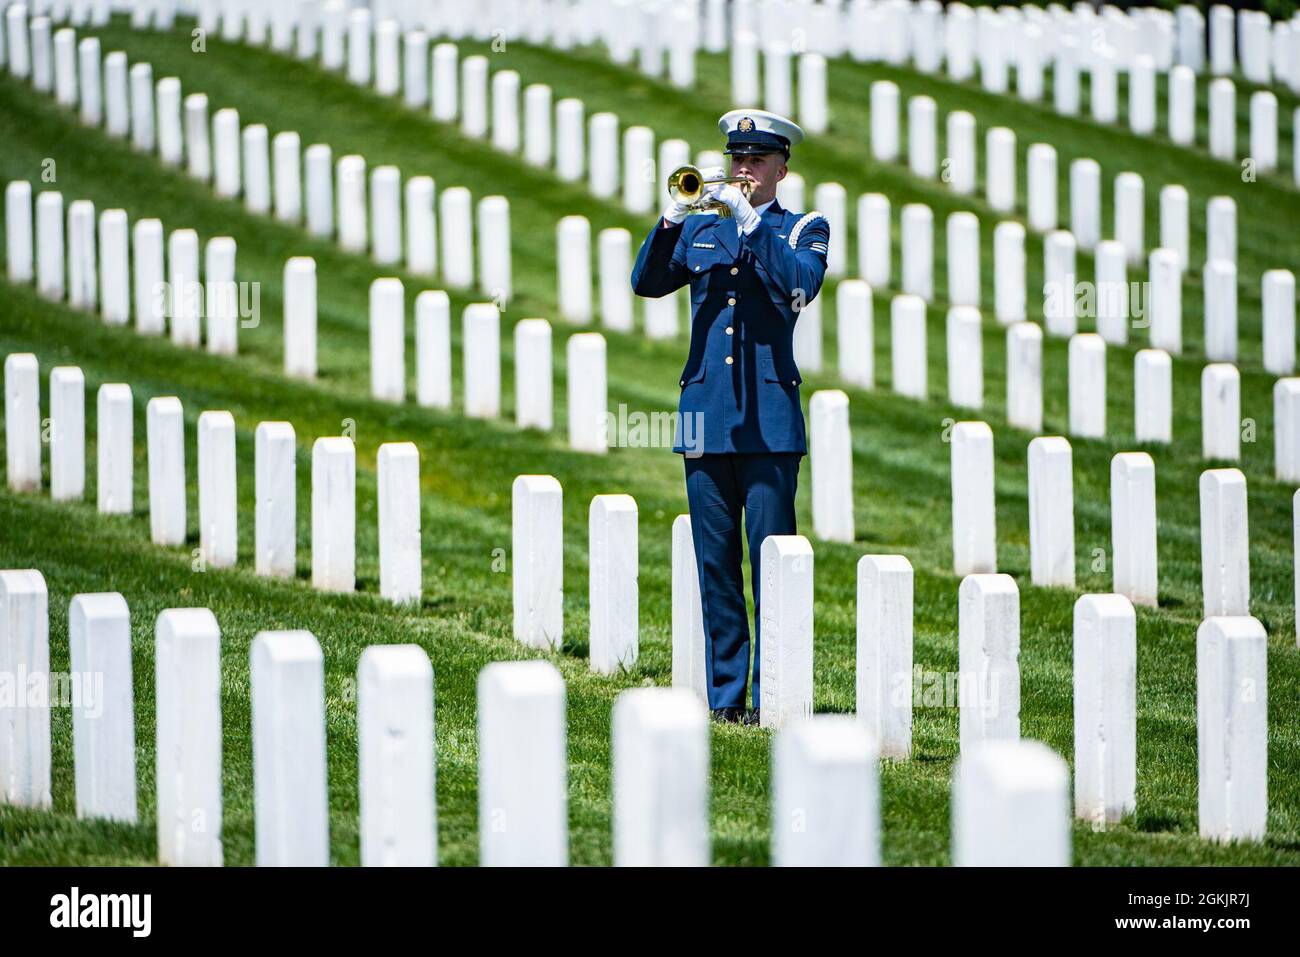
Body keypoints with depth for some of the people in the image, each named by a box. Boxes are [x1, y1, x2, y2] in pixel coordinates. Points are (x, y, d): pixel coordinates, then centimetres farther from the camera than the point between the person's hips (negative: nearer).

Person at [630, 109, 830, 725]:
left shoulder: (804, 230, 7)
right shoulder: (699, 230, 16)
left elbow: (801, 284, -13)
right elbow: (646, 281, 4)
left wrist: (750, 219, -17)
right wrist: (671, 221, -12)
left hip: (770, 417, -3)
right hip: (706, 414, 3)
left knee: (772, 560, -7)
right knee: (715, 564, 4)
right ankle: (724, 693, 8)